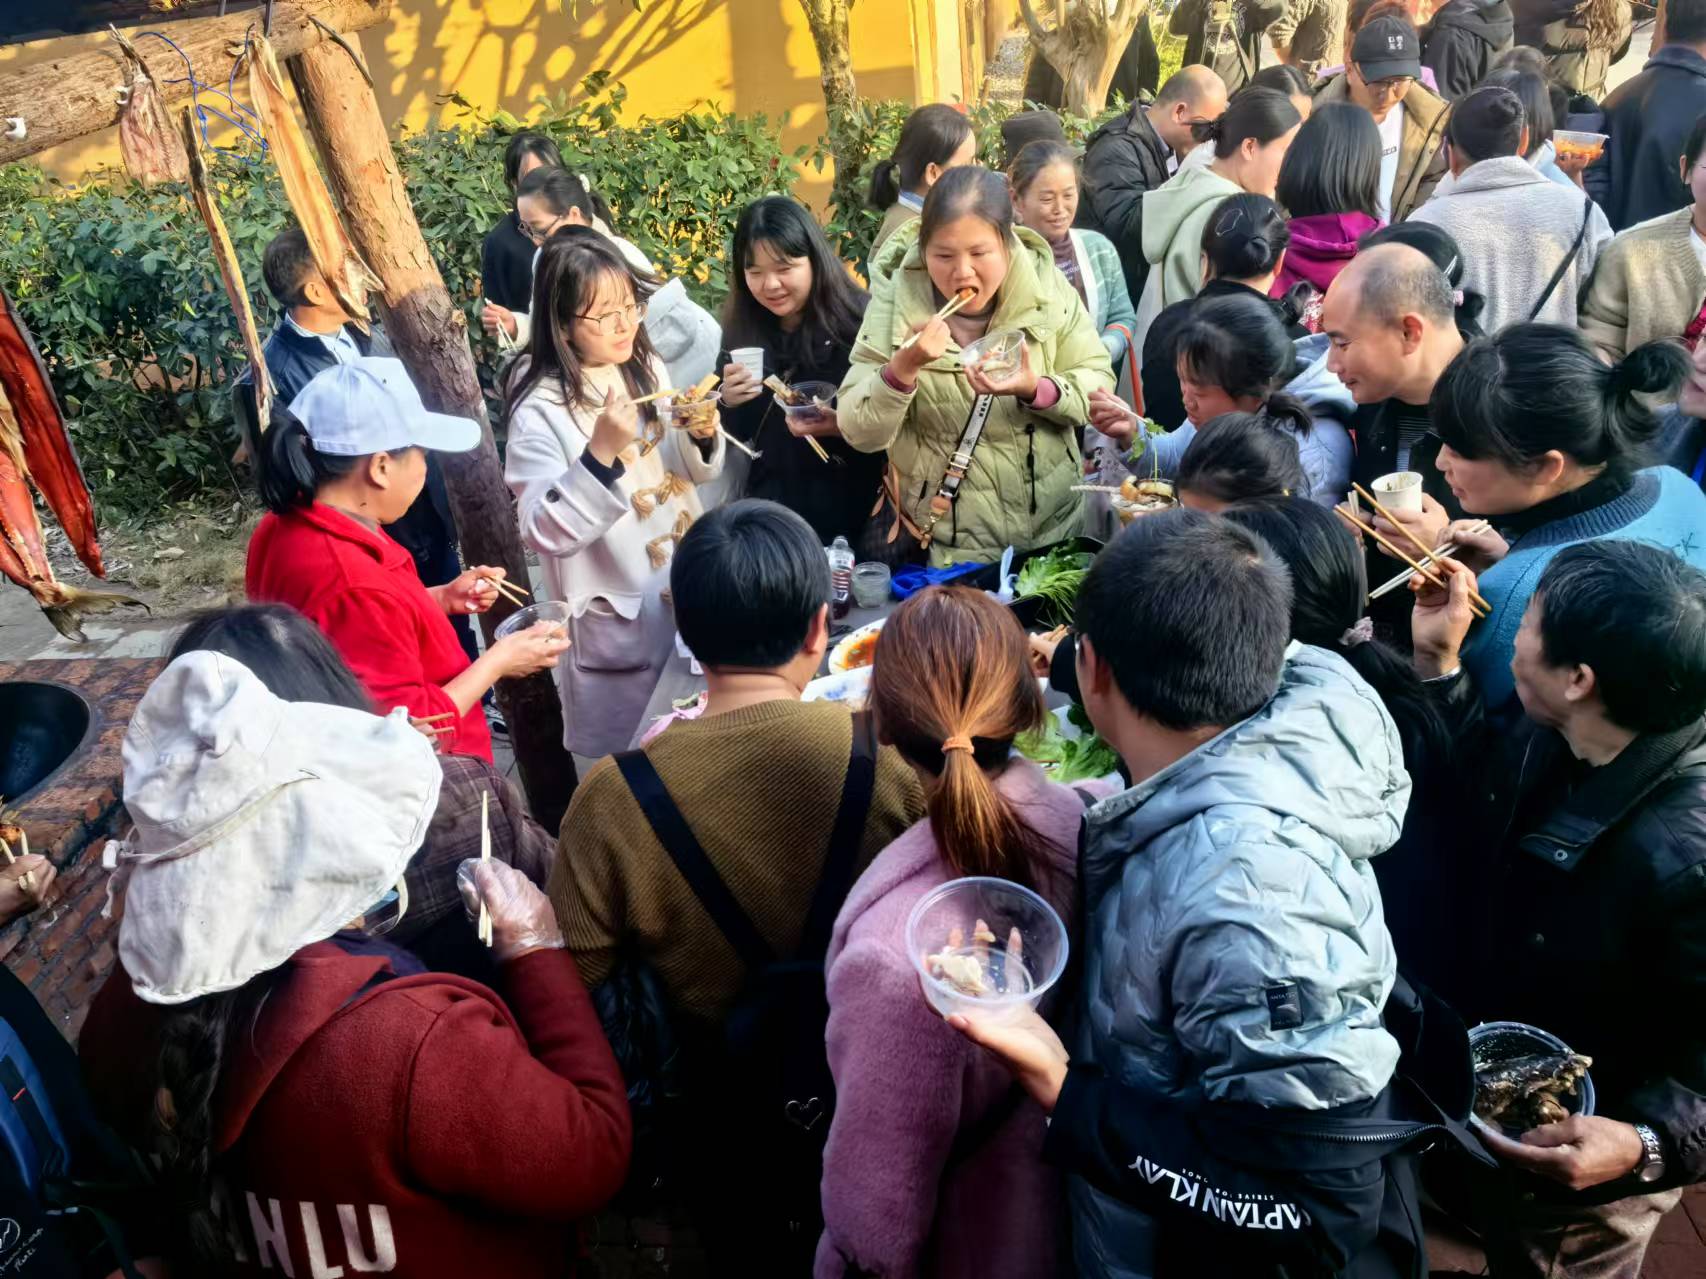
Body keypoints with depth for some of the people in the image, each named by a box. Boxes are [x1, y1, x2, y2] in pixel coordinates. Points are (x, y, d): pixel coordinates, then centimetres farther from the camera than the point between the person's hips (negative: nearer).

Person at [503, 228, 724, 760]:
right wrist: (601, 453, -35)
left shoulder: (647, 367, 0)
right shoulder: (541, 411, -19)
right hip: (620, 612, -6)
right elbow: (544, 531, -26)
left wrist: (704, 436, -12)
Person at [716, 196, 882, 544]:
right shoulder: (740, 329, -1)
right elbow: (738, 433, 7)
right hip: (771, 505, 4)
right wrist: (730, 404, -12)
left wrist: (843, 426, -27)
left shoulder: (861, 322, -14)